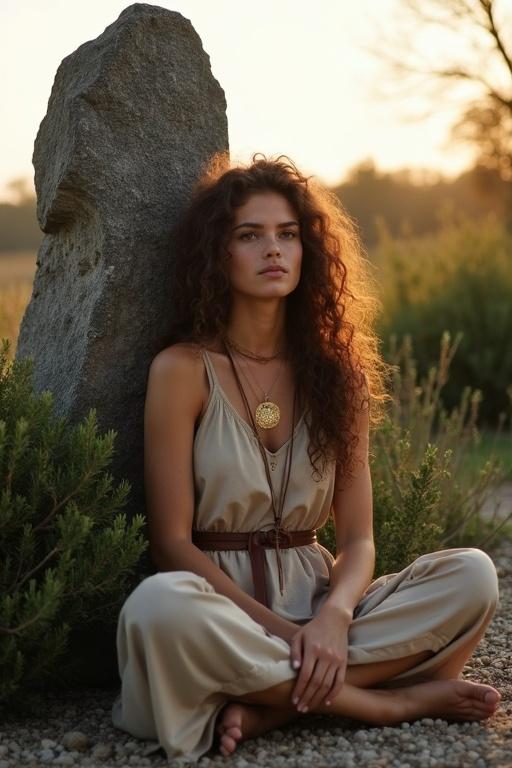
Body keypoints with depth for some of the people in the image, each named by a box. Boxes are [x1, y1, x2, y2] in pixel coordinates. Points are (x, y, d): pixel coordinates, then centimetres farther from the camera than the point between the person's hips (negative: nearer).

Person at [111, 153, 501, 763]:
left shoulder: (334, 372, 7)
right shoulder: (183, 370, -5)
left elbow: (357, 540, 3)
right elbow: (172, 543, -8)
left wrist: (334, 618, -20)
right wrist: (282, 630, -18)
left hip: (317, 602, 4)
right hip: (221, 606, -3)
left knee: (471, 575, -18)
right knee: (159, 606, -38)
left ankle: (271, 704, -23)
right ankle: (394, 701, -21)